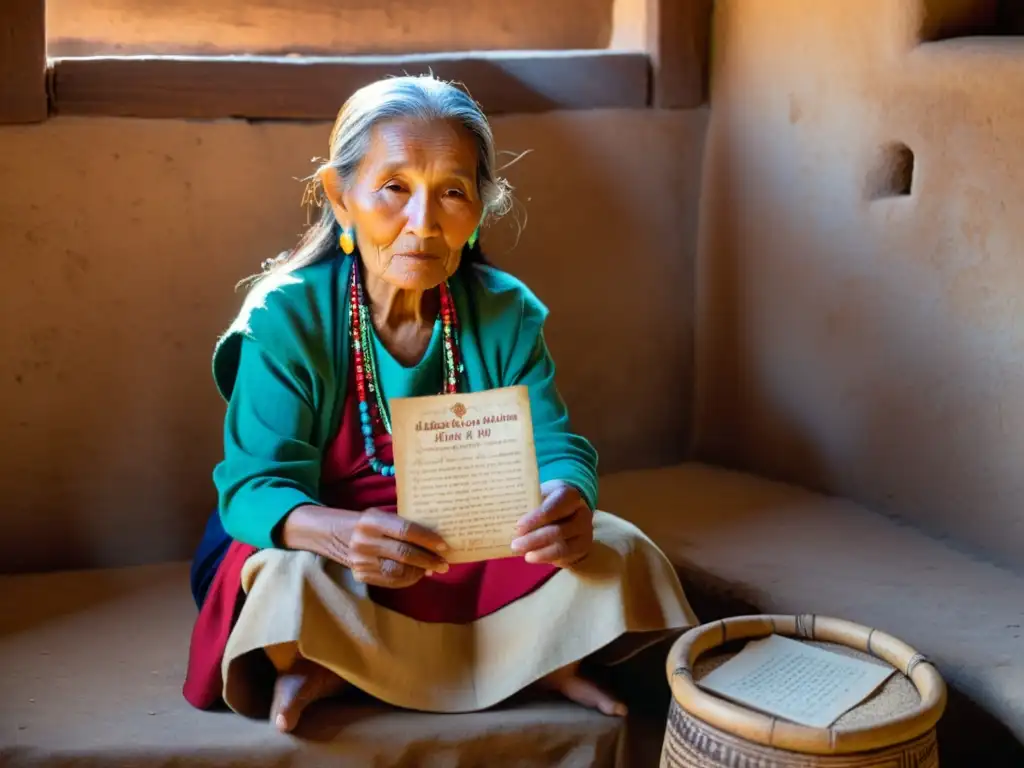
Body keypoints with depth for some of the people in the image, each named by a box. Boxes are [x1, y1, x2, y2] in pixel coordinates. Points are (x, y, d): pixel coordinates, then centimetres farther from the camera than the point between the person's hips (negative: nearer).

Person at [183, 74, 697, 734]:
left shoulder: (507, 313, -5)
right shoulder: (287, 315, -15)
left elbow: (554, 448, -9)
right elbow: (256, 485, -20)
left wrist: (568, 501, -36)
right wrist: (340, 533, -44)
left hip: (474, 554, 3)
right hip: (340, 570, -3)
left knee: (618, 550, -18)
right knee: (284, 581, -36)